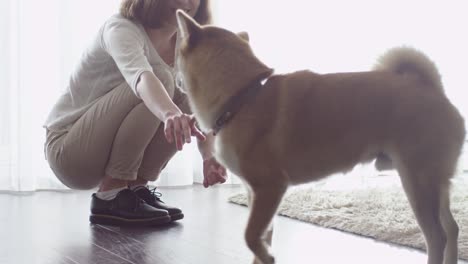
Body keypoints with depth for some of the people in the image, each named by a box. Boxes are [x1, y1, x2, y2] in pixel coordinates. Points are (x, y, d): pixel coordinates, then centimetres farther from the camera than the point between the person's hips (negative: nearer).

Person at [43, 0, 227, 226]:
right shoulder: (121, 28, -20)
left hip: (105, 151, 7)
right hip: (69, 148, -7)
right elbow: (141, 77, -42)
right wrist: (170, 113, -62)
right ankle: (109, 196, -20)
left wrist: (209, 157, -25)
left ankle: (135, 187, -3)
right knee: (160, 80, -25)